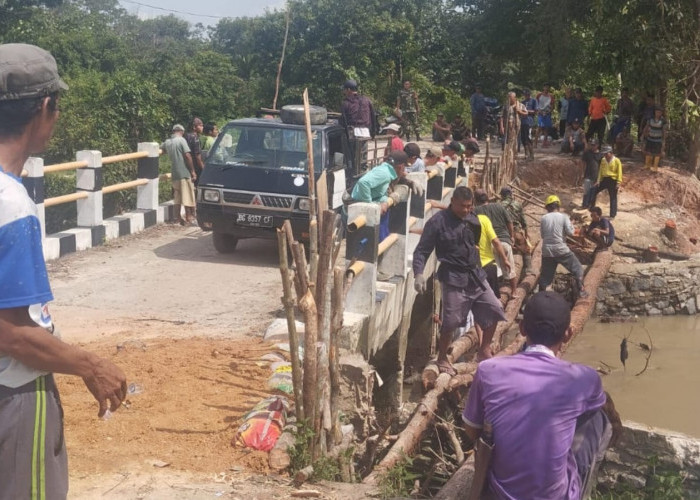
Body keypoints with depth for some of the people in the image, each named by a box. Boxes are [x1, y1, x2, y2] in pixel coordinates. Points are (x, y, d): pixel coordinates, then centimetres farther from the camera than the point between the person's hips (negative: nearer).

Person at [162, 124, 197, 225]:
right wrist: (193, 171, -11)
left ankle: (178, 217, 9)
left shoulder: (167, 142, 10)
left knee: (177, 196, 11)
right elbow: (187, 156, -15)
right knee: (188, 195, 0)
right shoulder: (181, 140, -9)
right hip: (185, 173, -6)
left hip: (174, 173, 6)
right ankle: (189, 218, 2)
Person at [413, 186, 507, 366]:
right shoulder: (437, 222, -11)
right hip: (454, 278, -6)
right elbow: (422, 250, -11)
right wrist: (419, 274, -22)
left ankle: (484, 350, 22)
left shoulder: (473, 220, 7)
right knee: (451, 320, -2)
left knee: (493, 309, 5)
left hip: (476, 275, 6)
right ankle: (442, 358, 17)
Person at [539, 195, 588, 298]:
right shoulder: (563, 217, -6)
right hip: (561, 250, -2)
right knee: (577, 269, 13)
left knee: (545, 275, 12)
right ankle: (581, 291, 10)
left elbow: (542, 235, 7)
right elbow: (570, 232, -11)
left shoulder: (543, 218, 1)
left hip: (547, 251, 3)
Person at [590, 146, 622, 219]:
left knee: (613, 198, 2)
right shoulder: (603, 160, 6)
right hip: (604, 180, 6)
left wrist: (619, 183, -15)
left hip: (613, 181, -6)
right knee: (593, 190, -3)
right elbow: (601, 171, 12)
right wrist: (598, 181, 6)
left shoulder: (616, 161, -10)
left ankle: (612, 215, 8)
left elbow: (619, 172, -10)